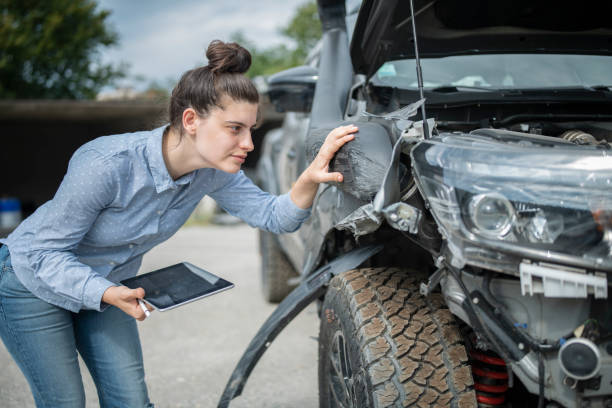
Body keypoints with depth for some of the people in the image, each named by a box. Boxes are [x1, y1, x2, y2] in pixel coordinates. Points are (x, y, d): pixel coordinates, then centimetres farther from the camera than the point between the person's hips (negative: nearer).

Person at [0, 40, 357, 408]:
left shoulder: (213, 172, -18)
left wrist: (311, 178, -32)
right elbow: (46, 252, -27)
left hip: (109, 286, 6)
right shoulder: (107, 165, -36)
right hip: (34, 281, -5)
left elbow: (273, 216, -13)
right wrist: (105, 293, -41)